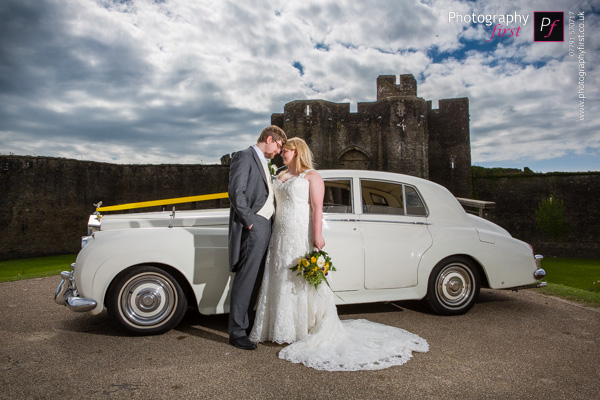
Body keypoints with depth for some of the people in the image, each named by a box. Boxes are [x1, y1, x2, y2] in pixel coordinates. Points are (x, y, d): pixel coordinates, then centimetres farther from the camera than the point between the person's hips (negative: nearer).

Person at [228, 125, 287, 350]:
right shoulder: (244, 157, -5)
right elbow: (236, 192, -15)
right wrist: (249, 220, -16)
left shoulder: (262, 162, 24)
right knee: (245, 279, -7)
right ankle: (236, 332, 0)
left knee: (255, 279, 12)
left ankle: (245, 321, 23)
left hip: (265, 226, 9)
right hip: (253, 227, -9)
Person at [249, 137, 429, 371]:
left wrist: (317, 236, -22)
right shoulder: (281, 177, 16)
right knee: (281, 283, 11)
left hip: (303, 236, -7)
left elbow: (317, 207, -14)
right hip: (281, 237, 8)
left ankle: (310, 331, 11)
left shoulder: (311, 176, -6)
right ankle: (283, 329, 23)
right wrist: (274, 237, 14)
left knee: (305, 282, -1)